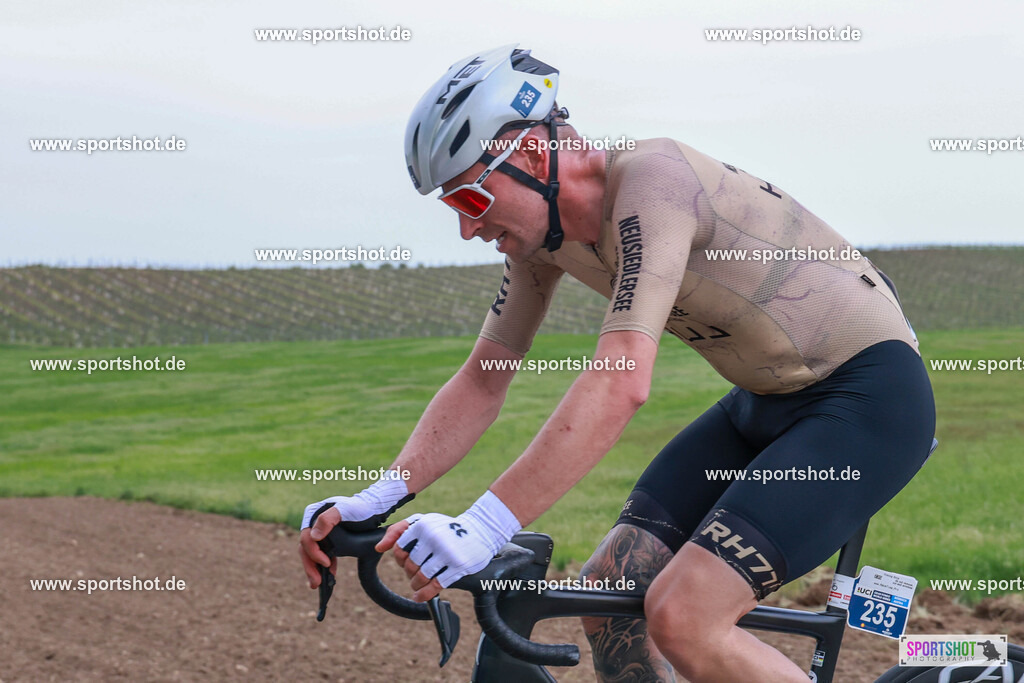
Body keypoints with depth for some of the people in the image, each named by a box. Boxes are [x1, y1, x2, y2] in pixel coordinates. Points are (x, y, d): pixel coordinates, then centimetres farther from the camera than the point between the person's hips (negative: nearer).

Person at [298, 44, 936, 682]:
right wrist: (379, 498, -9)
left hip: (872, 395, -9)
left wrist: (486, 524, -40)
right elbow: (481, 383, 6)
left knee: (681, 618, -23)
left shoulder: (650, 180, -27)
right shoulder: (544, 230, 0)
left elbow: (621, 385, -37)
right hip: (767, 403, 9)